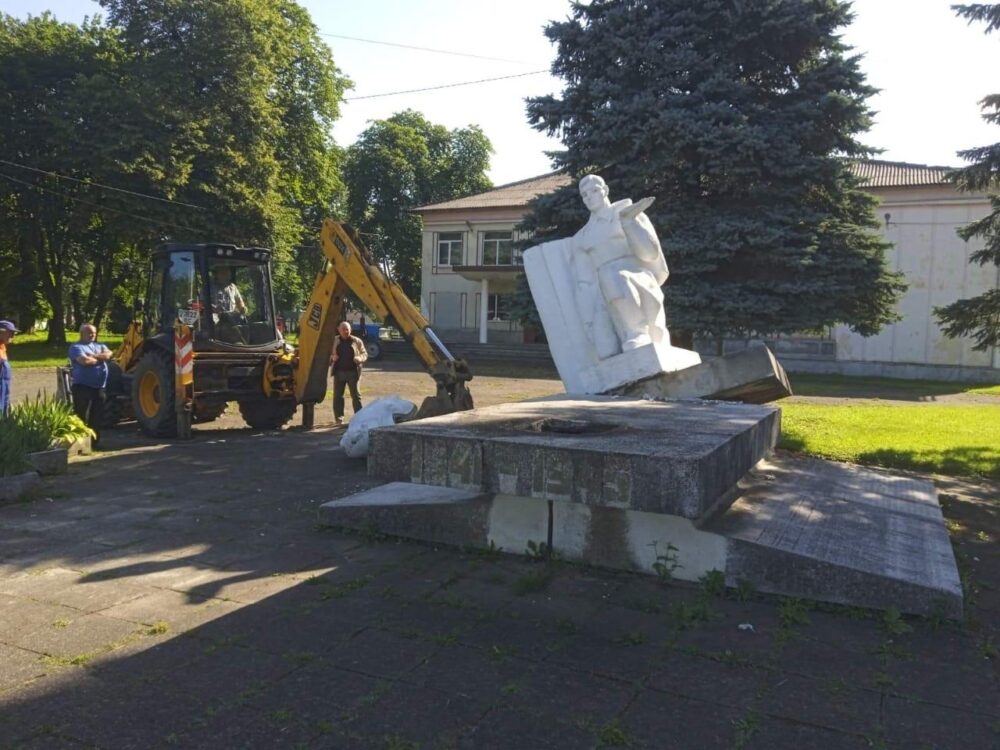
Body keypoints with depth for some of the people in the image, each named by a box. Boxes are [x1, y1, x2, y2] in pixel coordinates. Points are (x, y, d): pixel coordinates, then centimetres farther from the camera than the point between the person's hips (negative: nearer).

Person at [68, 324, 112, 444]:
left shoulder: (99, 346, 19)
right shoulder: (76, 347, -3)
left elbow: (108, 354, -1)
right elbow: (84, 361, -20)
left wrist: (94, 356, -14)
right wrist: (100, 359, -3)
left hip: (99, 387, 7)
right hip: (83, 387, -7)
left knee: (96, 417, 11)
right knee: (82, 417, -6)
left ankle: (94, 440, 19)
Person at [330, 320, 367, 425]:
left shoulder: (357, 341, 3)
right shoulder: (335, 341, 8)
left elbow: (365, 354, 8)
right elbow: (329, 354, 17)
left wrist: (359, 358, -14)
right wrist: (332, 357, -6)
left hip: (352, 372, -2)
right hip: (339, 372, 2)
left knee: (355, 395, -1)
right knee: (338, 396, 4)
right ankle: (338, 418, 13)